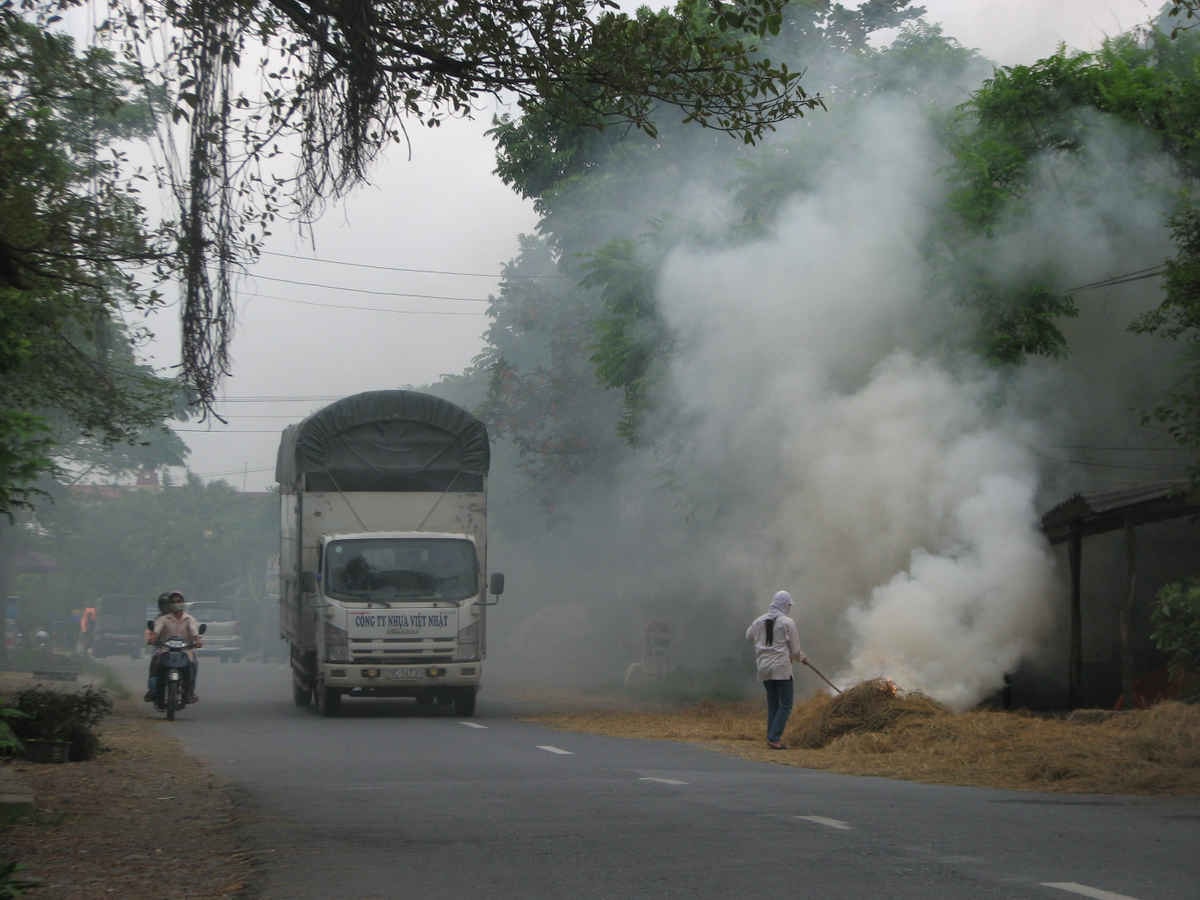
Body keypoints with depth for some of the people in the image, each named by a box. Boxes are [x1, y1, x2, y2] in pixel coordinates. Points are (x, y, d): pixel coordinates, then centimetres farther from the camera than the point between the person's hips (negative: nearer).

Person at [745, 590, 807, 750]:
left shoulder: (759, 621, 6)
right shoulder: (787, 623, -8)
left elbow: (749, 636, 26)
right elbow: (795, 650, -4)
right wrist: (802, 658, 17)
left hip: (764, 667, 6)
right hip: (782, 667, -6)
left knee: (772, 704, 15)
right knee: (786, 705, 0)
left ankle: (772, 738, 13)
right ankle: (774, 738, -10)